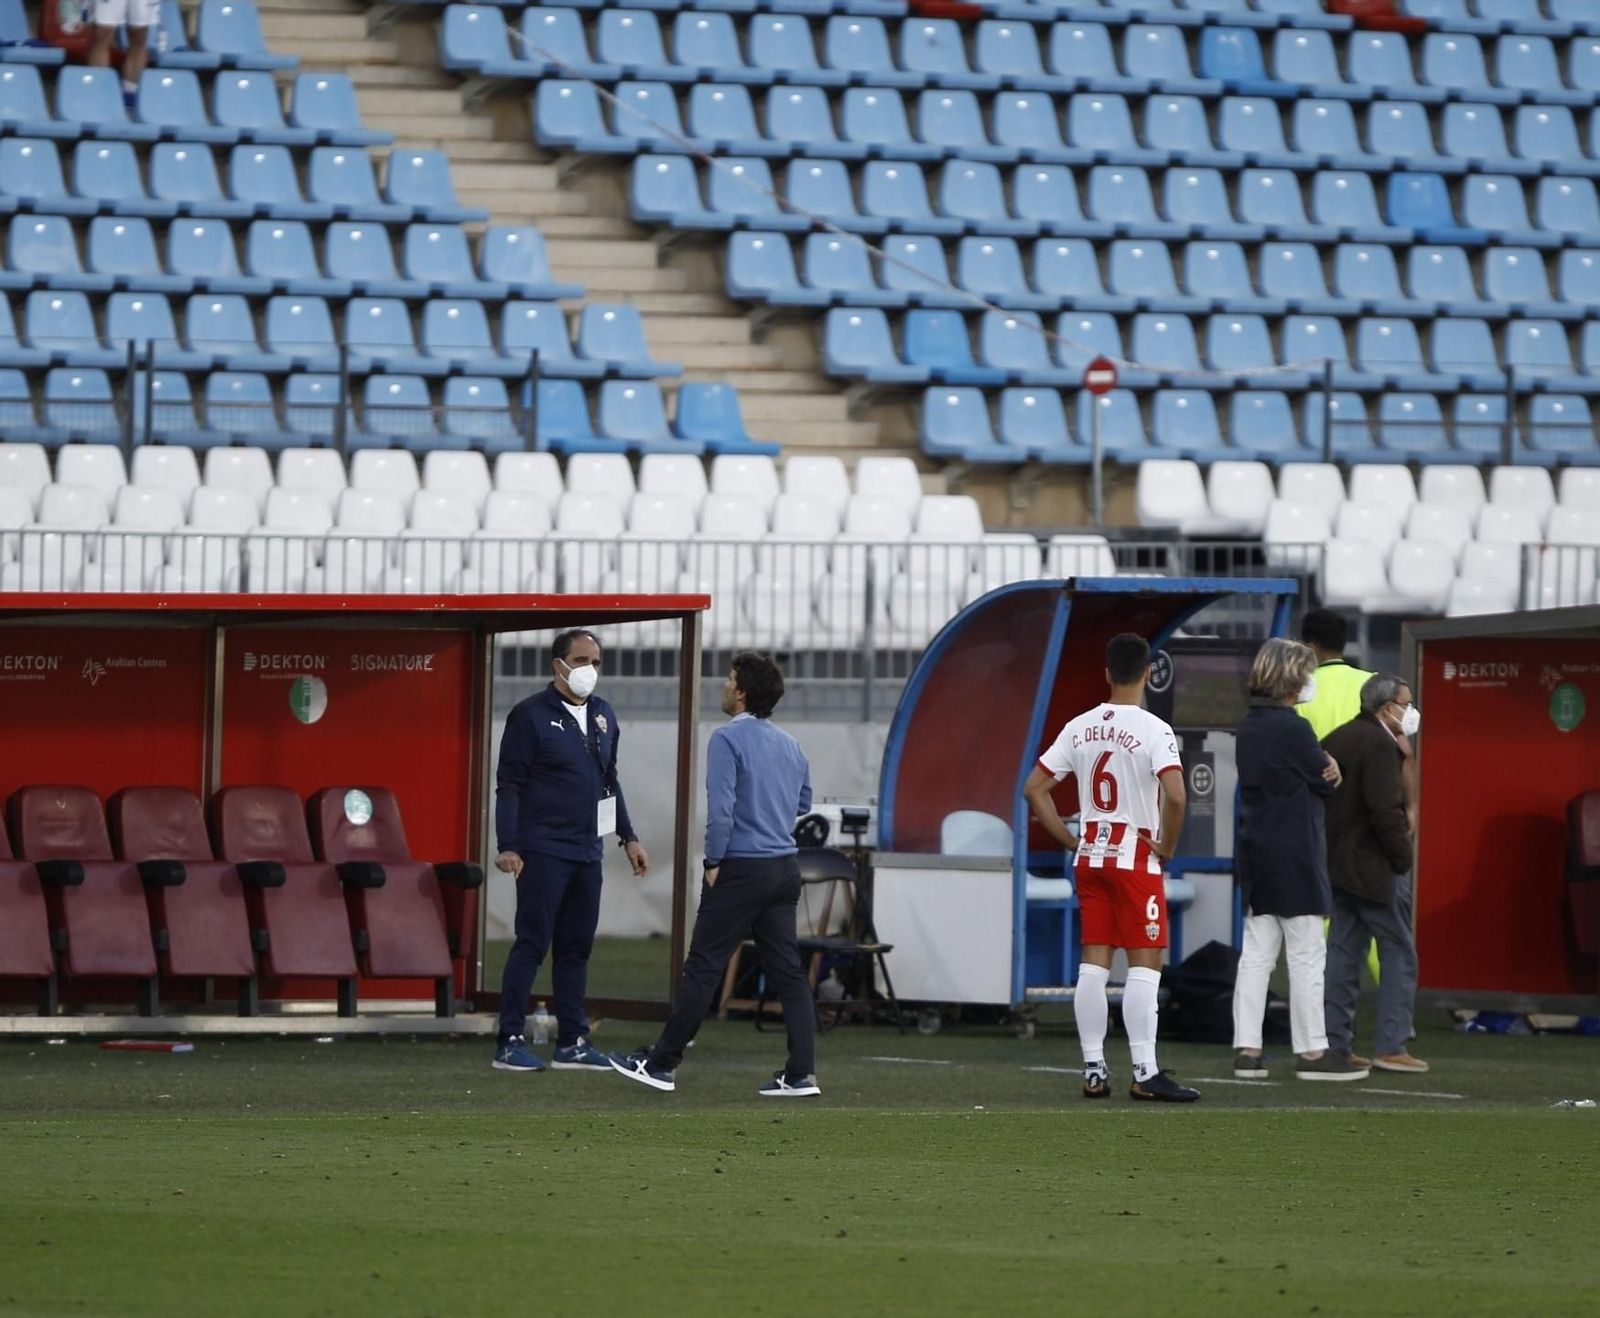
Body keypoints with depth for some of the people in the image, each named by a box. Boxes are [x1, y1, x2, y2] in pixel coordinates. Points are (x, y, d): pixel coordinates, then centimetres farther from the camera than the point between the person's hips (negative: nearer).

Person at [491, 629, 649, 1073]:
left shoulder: (603, 717, 13)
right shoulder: (531, 716, -7)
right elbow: (509, 784, -9)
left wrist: (628, 837, 19)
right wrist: (507, 847, -16)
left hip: (587, 851, 7)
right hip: (543, 852, -7)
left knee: (577, 948, 8)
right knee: (532, 944, -6)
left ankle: (572, 1043, 13)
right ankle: (509, 1044, -3)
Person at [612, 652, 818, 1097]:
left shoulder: (729, 739, -12)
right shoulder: (791, 746, 12)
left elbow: (720, 808, -19)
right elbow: (803, 805, 24)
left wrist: (715, 862, -10)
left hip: (741, 869, -7)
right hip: (785, 868, 7)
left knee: (703, 968, -2)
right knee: (787, 971, 5)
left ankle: (662, 1063, 4)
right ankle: (801, 1073, 0)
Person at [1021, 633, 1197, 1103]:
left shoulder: (1080, 728, 5)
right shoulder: (1153, 731, -12)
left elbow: (1034, 789, 7)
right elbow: (1174, 795, -26)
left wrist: (1070, 840, 10)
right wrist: (1167, 846, -10)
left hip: (1090, 857, 5)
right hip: (1137, 859, -5)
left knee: (1094, 963, 7)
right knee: (1145, 964, -4)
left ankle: (1094, 1069, 7)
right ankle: (1145, 1073, -7)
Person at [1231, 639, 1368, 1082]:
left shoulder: (1250, 727, 11)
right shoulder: (1293, 729, -16)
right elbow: (1326, 782, -8)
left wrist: (1326, 770, -3)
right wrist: (1330, 771, 11)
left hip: (1256, 853, 8)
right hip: (1294, 857, -8)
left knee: (1257, 953, 8)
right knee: (1307, 955, -1)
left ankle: (1247, 1049, 7)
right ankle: (1312, 1052, 2)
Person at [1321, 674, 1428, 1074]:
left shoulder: (1336, 739, 12)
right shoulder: (1379, 744, -16)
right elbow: (1385, 809, -22)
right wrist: (1402, 857, -13)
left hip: (1337, 862, 9)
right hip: (1375, 868, -9)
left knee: (1343, 952, 11)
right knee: (1399, 953, -1)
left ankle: (1335, 1044, 11)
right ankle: (1391, 1046, -3)